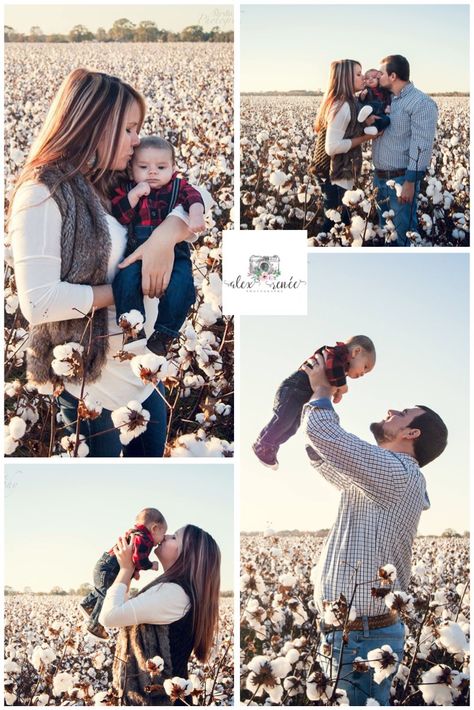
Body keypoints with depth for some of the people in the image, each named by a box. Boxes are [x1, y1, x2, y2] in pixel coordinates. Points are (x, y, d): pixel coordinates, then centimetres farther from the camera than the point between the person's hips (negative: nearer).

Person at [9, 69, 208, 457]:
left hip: (145, 371, 8)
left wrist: (166, 235, -11)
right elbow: (38, 301, -25)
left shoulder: (118, 185, 6)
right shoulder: (44, 194, -16)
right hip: (90, 382, -7)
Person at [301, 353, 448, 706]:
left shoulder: (396, 473, -14)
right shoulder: (377, 478, 17)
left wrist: (322, 392, 0)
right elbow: (321, 455, 30)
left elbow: (322, 434, -20)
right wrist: (314, 396, 21)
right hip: (353, 632, 10)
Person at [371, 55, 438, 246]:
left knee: (403, 235, -2)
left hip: (401, 179, -8)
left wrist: (410, 182, -24)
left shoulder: (422, 103, -11)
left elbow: (421, 145, -18)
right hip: (380, 178, 8)